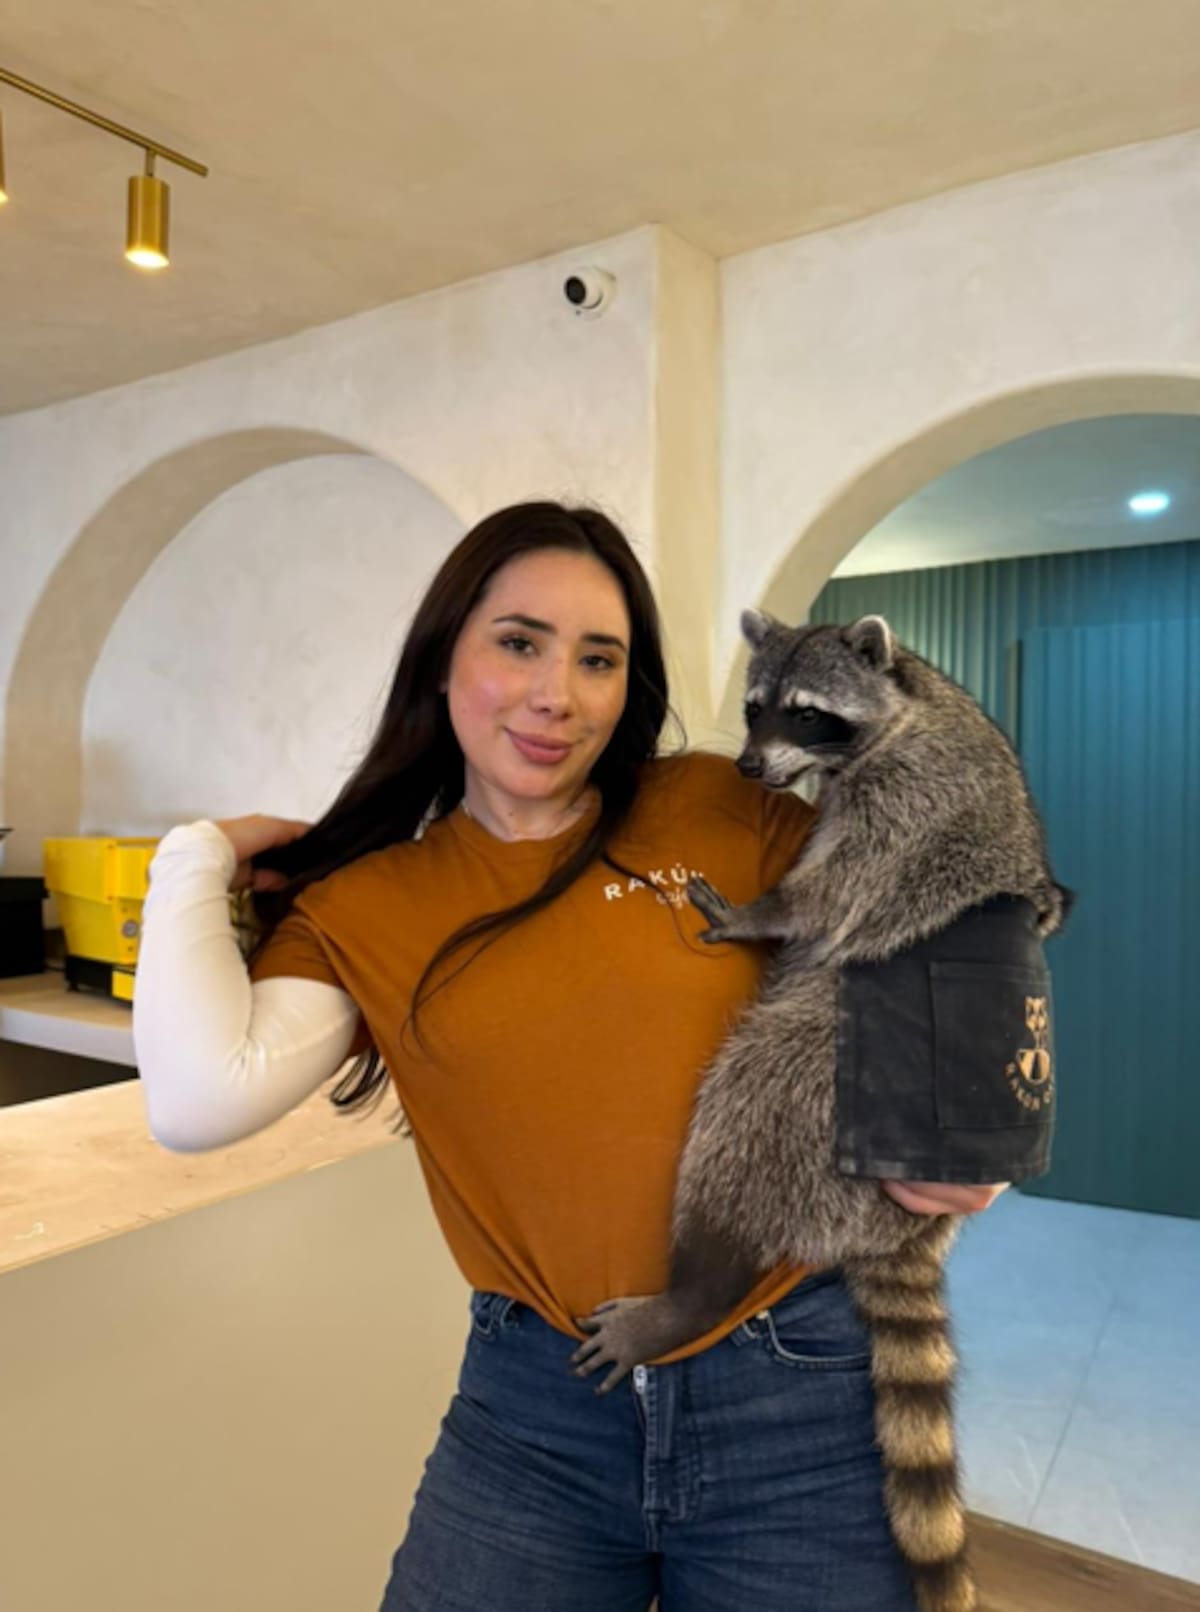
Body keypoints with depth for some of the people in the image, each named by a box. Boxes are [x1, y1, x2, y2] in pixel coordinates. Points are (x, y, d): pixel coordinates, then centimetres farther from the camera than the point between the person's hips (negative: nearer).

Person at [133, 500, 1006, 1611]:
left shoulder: (722, 811, -5)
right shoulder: (362, 906, -2)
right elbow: (202, 1100, -16)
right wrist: (198, 860, -5)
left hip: (795, 1390, 0)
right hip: (530, 1407, 1)